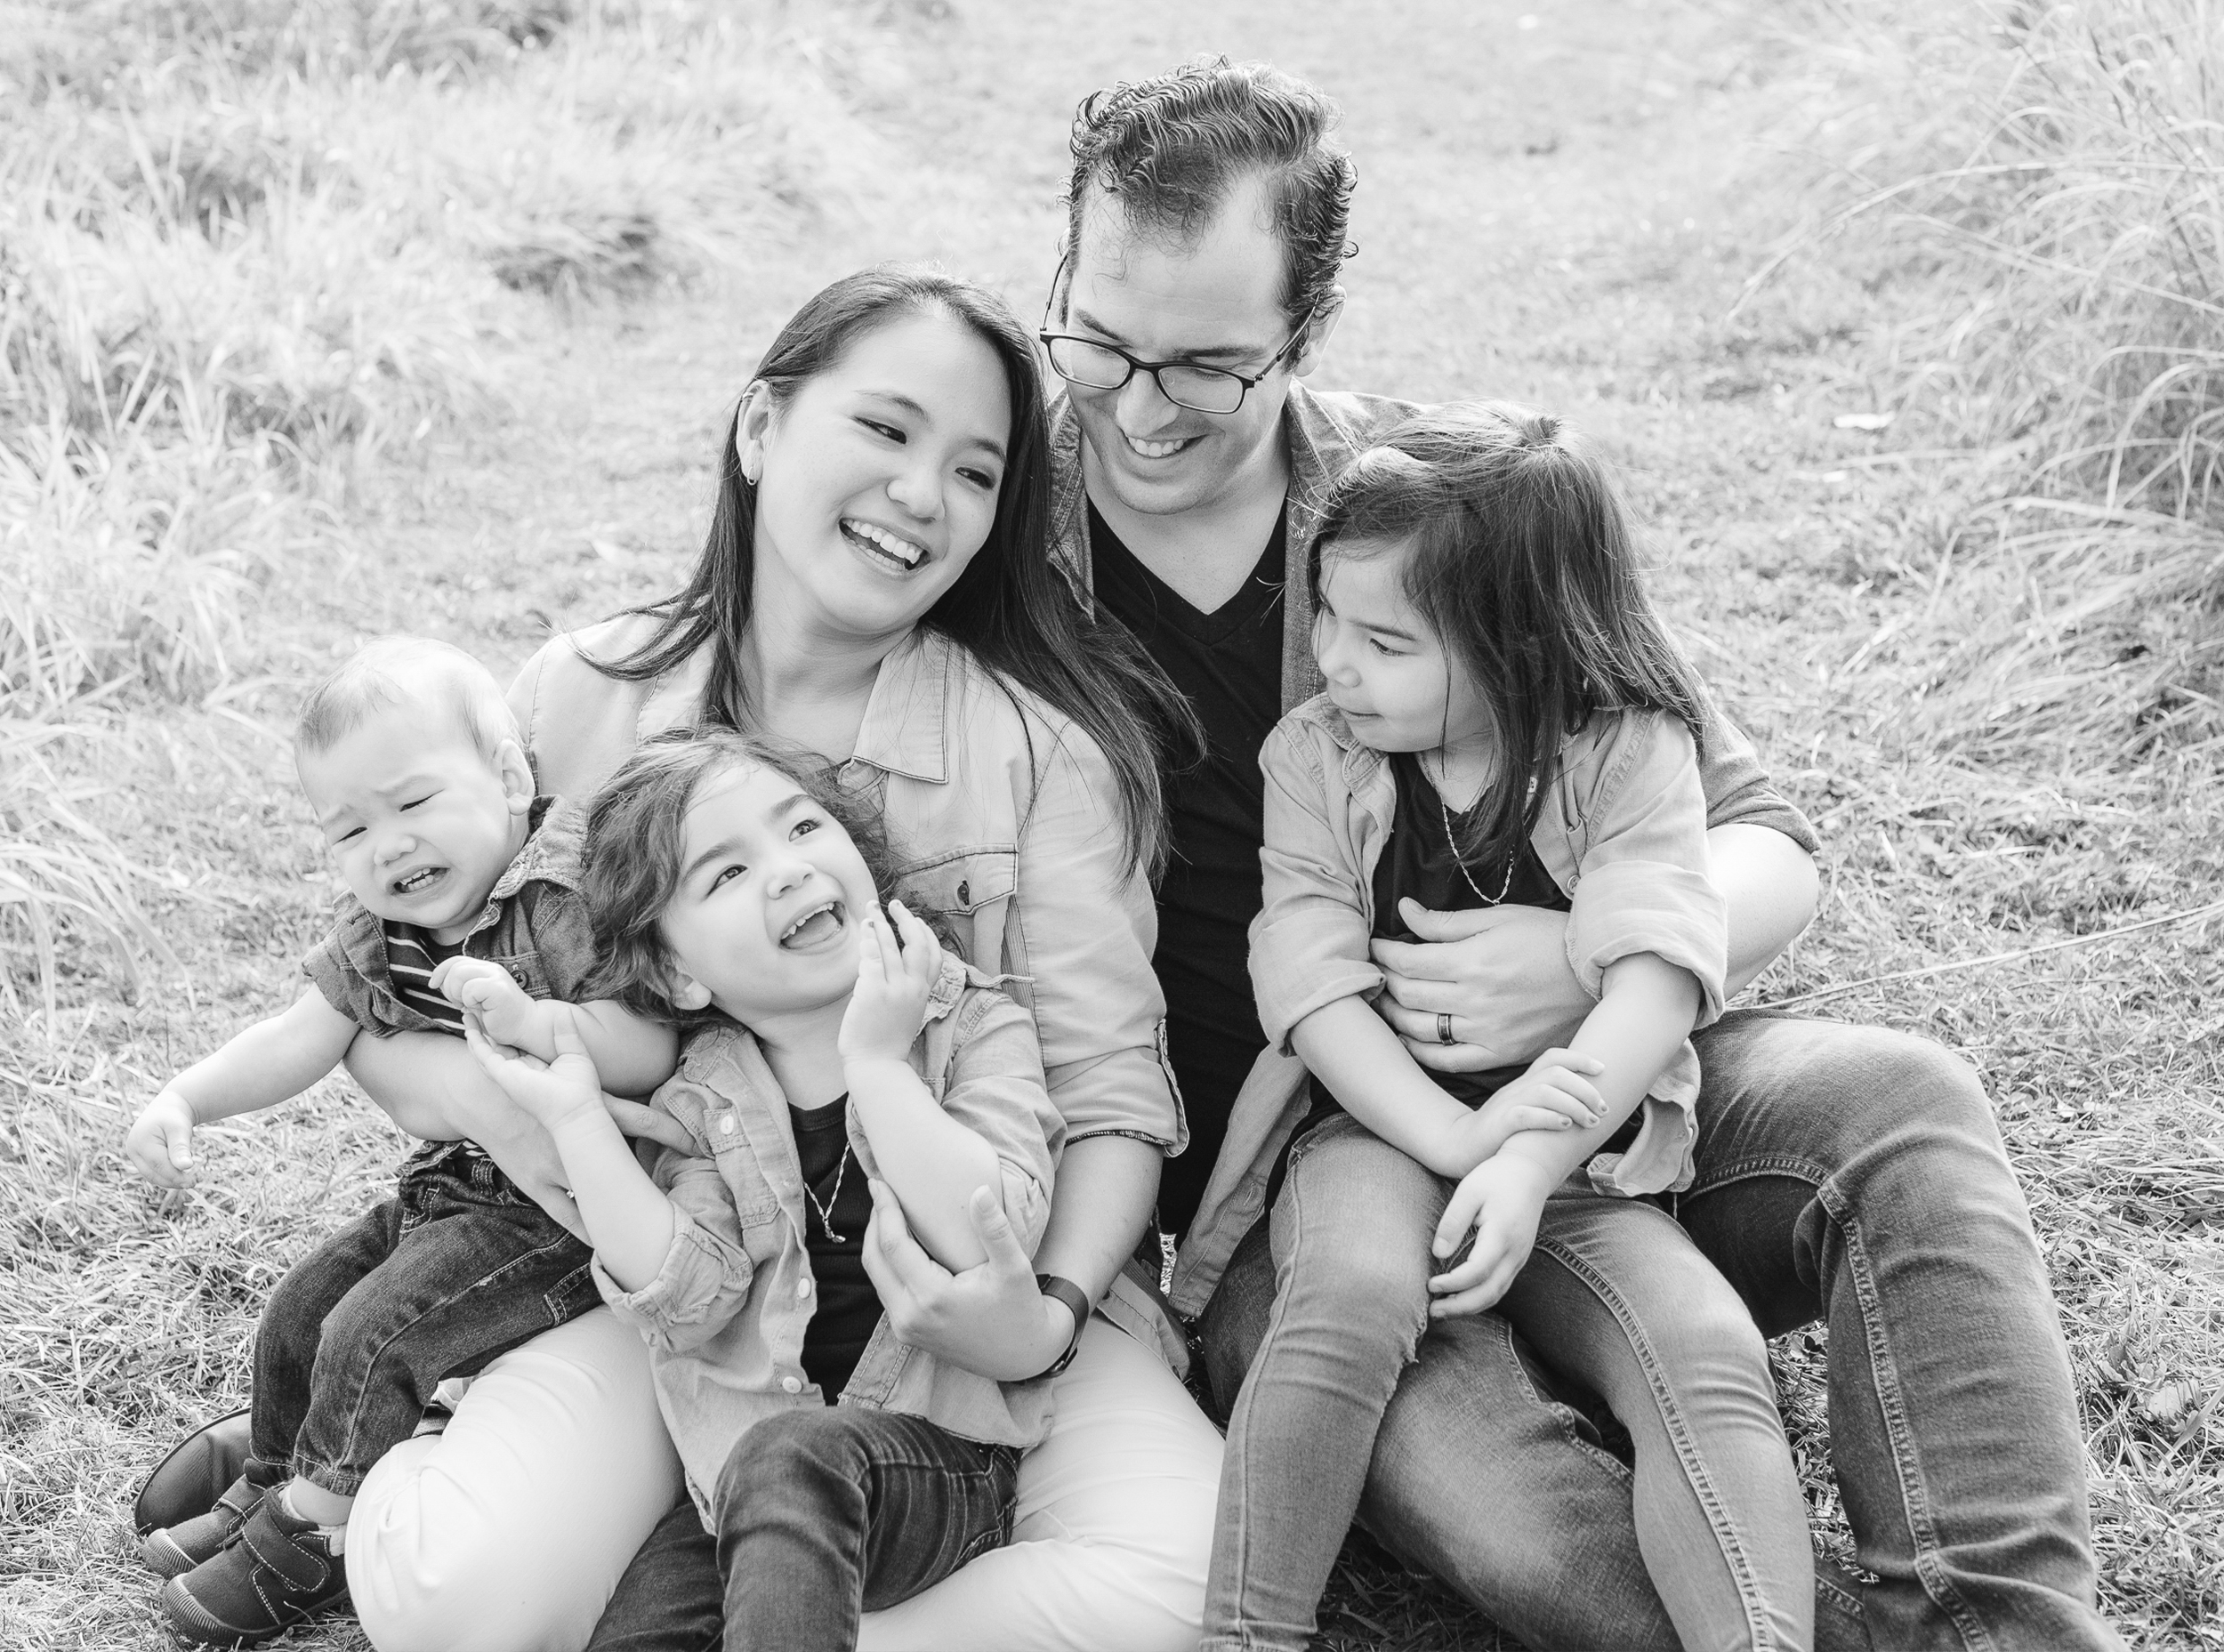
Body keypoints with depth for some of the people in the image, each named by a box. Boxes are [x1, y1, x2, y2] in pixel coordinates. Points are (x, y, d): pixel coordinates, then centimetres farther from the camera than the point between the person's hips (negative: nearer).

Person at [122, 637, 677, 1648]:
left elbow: (653, 1054, -29)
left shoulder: (567, 899, -22)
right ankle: (268, 1488, 35)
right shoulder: (377, 935, 3)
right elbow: (300, 1038, 3)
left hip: (565, 1212, -8)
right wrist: (182, 1100, -11)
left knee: (372, 1332, -14)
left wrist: (526, 1018, -42)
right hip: (456, 1186, 9)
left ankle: (309, 1538, 7)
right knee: (303, 1303, 13)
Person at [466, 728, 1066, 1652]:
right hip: (737, 1482, 3)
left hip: (942, 1465, -3)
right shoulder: (699, 1104, 7)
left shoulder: (974, 1030, 0)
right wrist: (577, 1119, -12)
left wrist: (877, 1061, -16)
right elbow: (688, 1301, -8)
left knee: (793, 1453, -33)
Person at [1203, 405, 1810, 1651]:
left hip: (1582, 1153, 1)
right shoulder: (1314, 759, 2)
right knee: (1353, 1294, -32)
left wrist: (1530, 1156, -27)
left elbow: (1657, 983, -14)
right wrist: (1457, 1142, -21)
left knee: (1711, 1356, -25)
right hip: (1377, 1128, -1)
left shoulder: (1631, 753, -2)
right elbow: (1314, 987, -8)